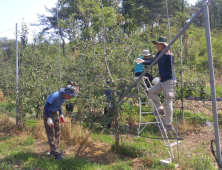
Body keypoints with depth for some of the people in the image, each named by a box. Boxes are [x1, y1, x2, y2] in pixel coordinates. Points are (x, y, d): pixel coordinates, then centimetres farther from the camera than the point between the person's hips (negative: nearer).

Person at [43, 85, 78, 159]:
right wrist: (48, 118, -26)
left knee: (57, 132, 11)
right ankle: (56, 153, 0)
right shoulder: (55, 95, -28)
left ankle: (54, 150, 22)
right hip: (48, 113, -8)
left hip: (55, 113, 8)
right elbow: (46, 106, -25)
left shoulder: (64, 97, -4)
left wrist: (61, 114, 7)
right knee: (51, 133, -4)